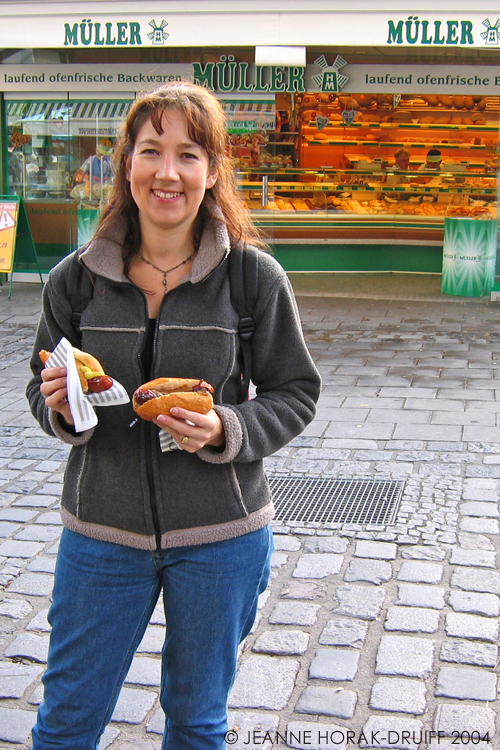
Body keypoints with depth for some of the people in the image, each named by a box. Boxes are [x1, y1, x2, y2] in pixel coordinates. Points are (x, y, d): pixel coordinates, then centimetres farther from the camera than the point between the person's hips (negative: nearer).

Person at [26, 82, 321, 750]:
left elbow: (296, 393, -1)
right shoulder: (75, 279, -4)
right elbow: (44, 391, 8)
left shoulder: (256, 277, -10)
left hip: (220, 533, -1)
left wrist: (226, 431, -19)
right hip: (102, 528, 2)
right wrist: (58, 406, -14)